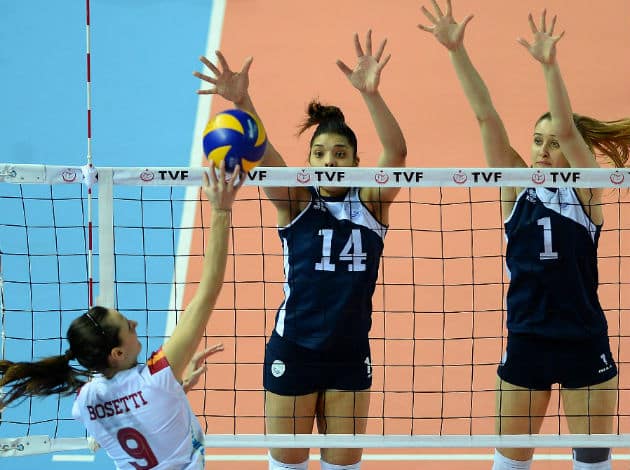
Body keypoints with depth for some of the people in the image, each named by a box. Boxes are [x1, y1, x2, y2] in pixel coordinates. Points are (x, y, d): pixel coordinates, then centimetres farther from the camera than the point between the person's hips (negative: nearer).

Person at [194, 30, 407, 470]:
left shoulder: (370, 202, -3)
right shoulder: (296, 202, -4)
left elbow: (396, 152, -20)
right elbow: (261, 154, -21)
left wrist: (372, 94, -37)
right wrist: (242, 103, -41)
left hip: (350, 355, 1)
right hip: (293, 351, -1)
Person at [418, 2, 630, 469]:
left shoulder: (586, 192, -5)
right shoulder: (517, 189, 2)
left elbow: (567, 129, -21)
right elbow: (486, 116, -7)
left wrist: (550, 65, -35)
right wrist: (456, 50, -14)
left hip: (584, 343, -2)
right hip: (526, 340, 2)